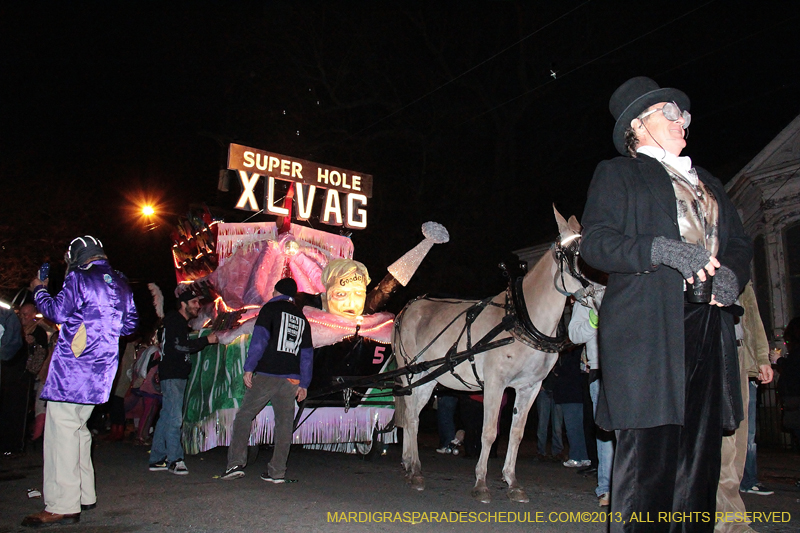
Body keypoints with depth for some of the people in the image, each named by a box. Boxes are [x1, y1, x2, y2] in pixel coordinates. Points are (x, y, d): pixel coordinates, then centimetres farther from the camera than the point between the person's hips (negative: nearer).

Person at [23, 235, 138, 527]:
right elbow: (130, 323, 19)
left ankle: (62, 506, -9)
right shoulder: (121, 283, 16)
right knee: (78, 426, 16)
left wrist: (39, 290, 9)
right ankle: (85, 495, 20)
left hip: (73, 362, -8)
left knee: (62, 428, -7)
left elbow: (58, 311, -8)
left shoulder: (79, 277, -5)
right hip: (101, 368, 8)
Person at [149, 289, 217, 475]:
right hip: (172, 376, -10)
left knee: (166, 417, 10)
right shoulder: (174, 320, -7)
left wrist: (206, 339, 14)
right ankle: (174, 460, -7)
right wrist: (206, 340, -14)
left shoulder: (180, 322, 22)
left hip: (176, 375, 10)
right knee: (174, 418, -10)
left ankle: (157, 459, 15)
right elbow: (179, 345, -18)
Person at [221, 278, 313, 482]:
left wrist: (249, 368, -9)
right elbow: (307, 353, 18)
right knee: (284, 423, 6)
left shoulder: (270, 308, 4)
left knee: (244, 416, 3)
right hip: (291, 379, 5)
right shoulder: (302, 318, 20)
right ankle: (277, 472, 6)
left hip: (267, 374, -4)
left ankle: (236, 463, -6)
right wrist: (304, 384, 19)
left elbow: (259, 338, -9)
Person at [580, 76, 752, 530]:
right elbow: (595, 241, -3)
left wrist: (733, 275, 0)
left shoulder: (709, 183, 30)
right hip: (648, 326, -6)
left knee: (701, 450, 3)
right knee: (649, 449, -11)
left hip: (707, 324, 6)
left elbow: (740, 244, 24)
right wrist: (663, 250, -18)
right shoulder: (617, 174, 11)